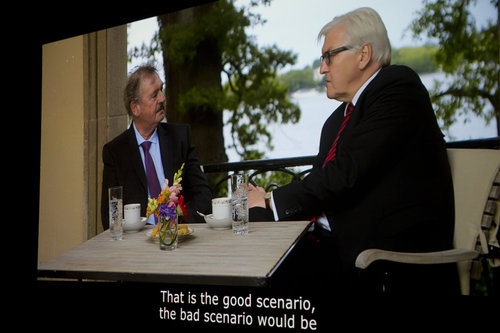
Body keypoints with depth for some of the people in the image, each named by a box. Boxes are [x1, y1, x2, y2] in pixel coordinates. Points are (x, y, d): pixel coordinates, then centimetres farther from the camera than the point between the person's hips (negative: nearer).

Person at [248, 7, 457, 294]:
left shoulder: (398, 86, -9)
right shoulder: (338, 119, 20)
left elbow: (345, 174, -18)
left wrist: (270, 202, -8)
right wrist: (263, 203, -3)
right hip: (336, 242, 8)